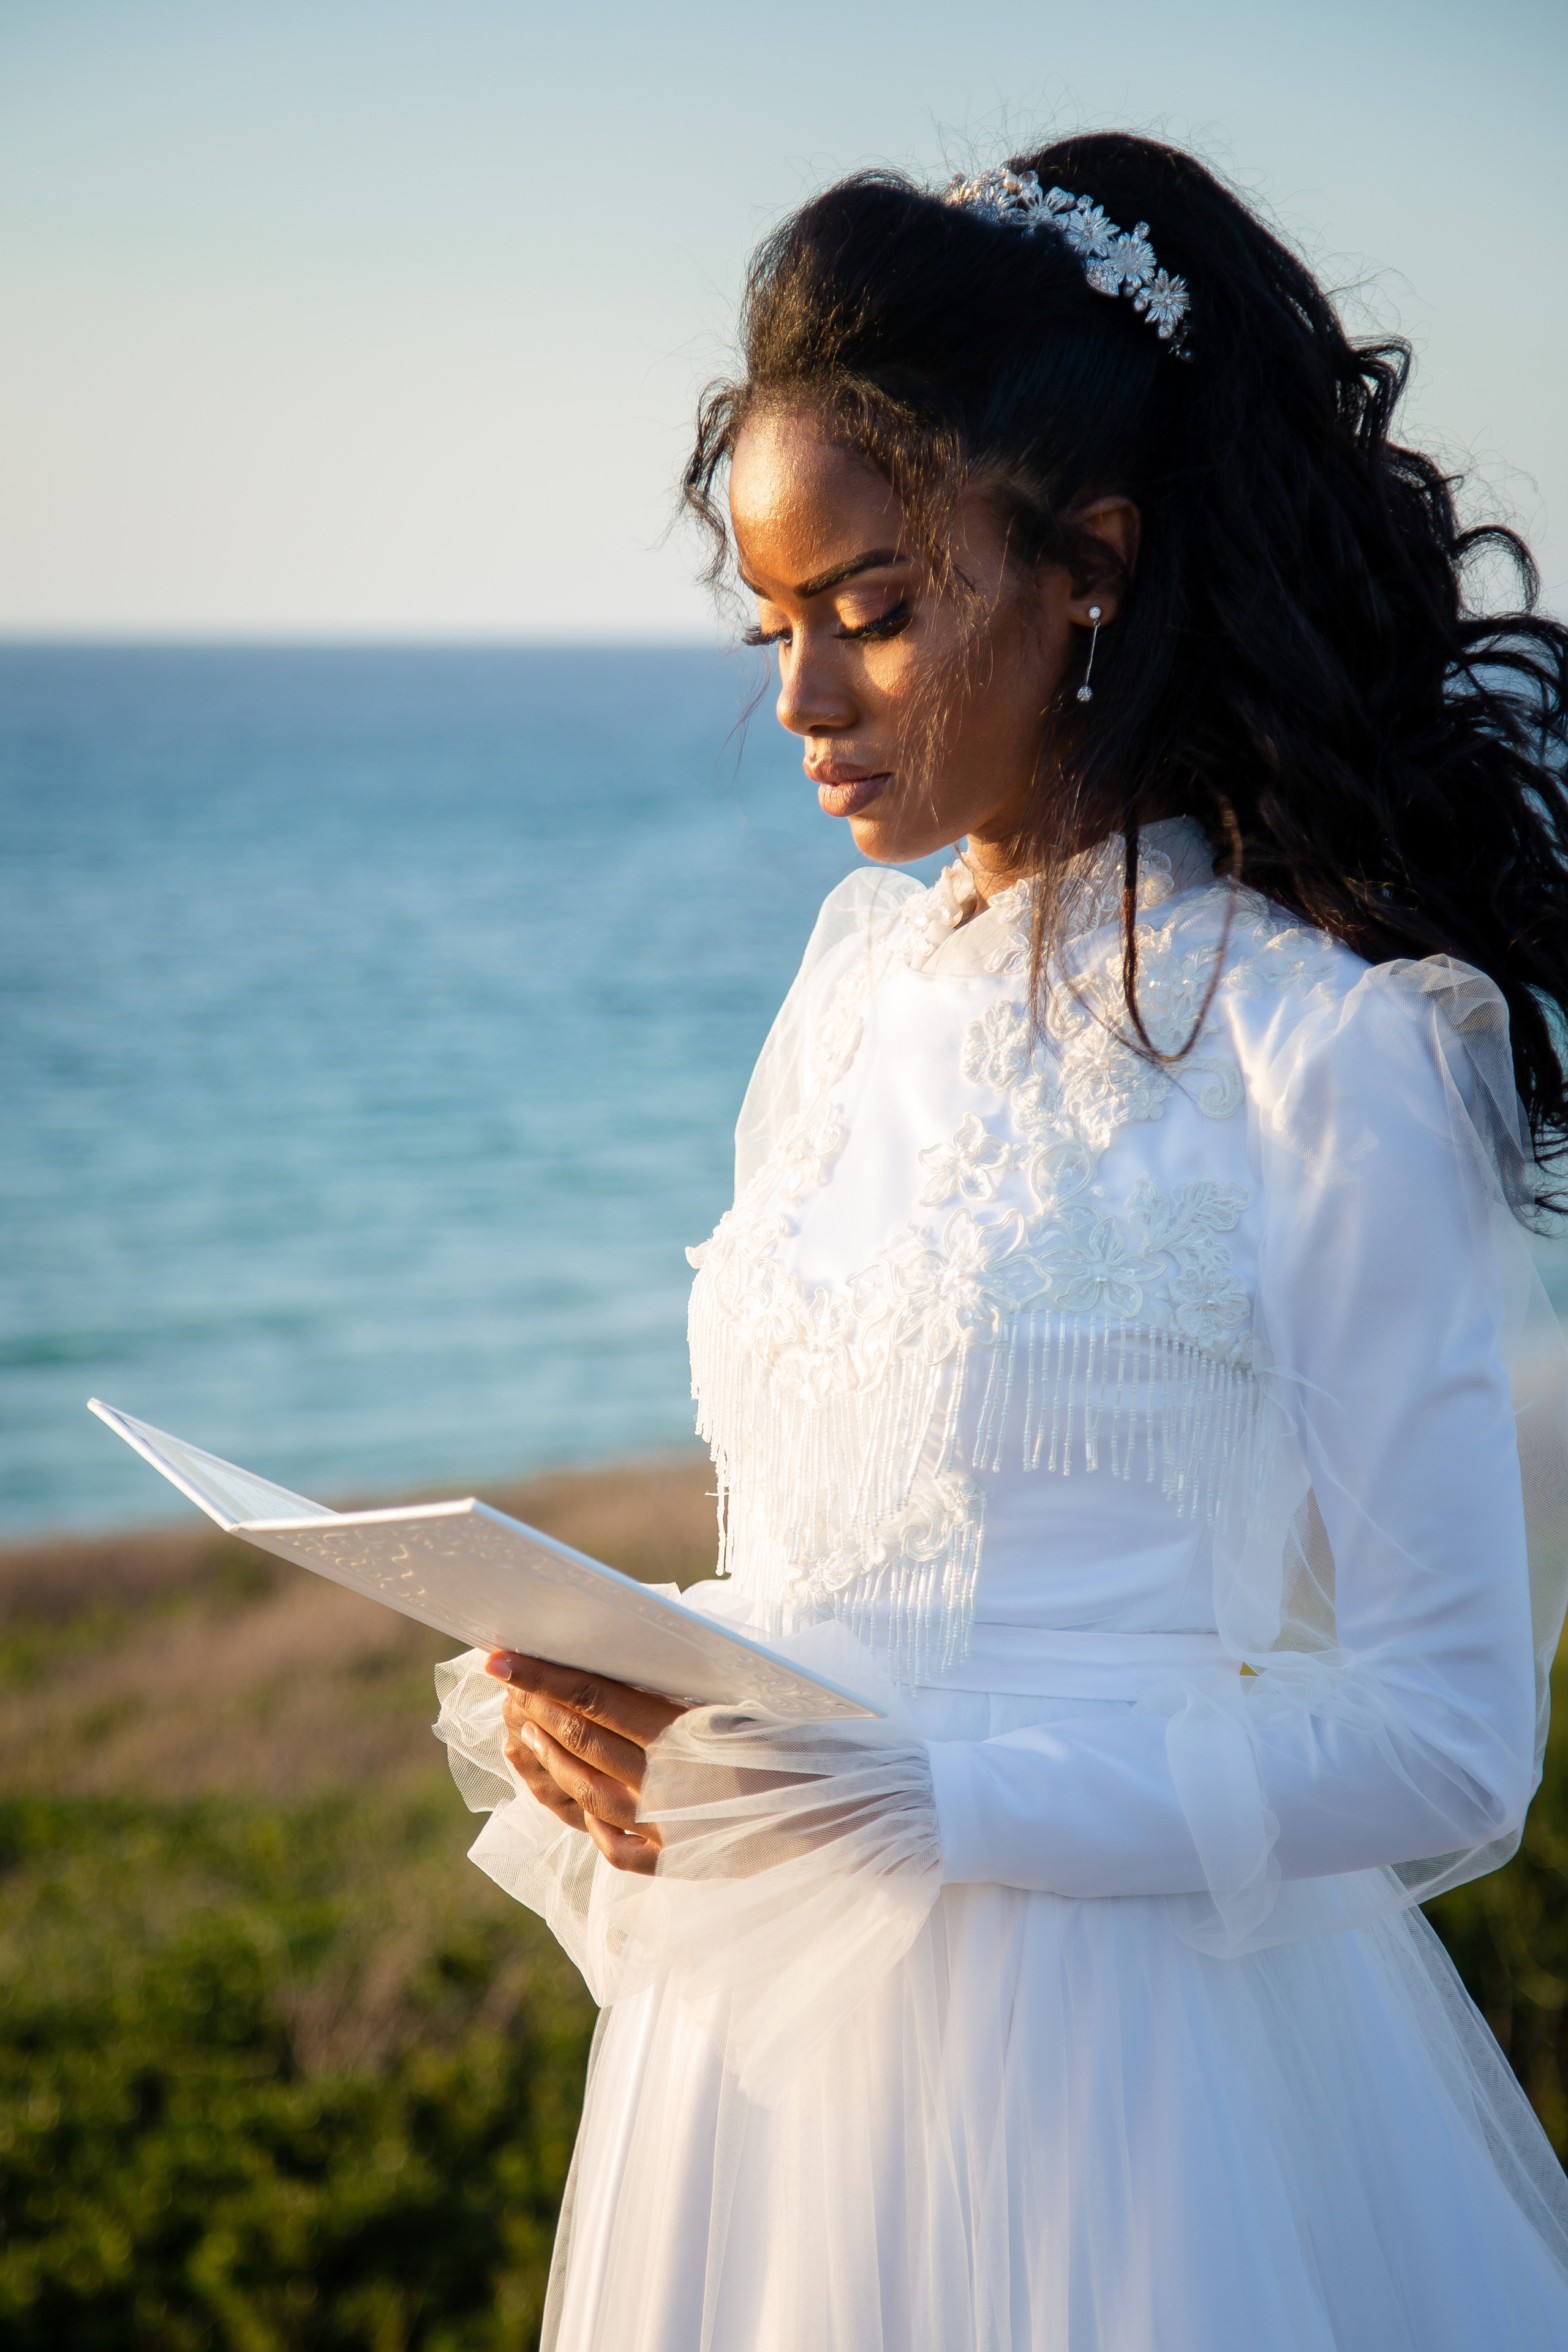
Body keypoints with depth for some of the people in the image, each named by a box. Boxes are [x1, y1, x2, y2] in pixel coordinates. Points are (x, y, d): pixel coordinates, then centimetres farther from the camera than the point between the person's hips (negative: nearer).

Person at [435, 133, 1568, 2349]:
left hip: (1113, 2076, -6)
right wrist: (607, 1692, -5)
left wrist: (925, 1795, -23)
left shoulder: (1326, 1049, -15)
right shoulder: (866, 966, 7)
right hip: (766, 2025, 6)